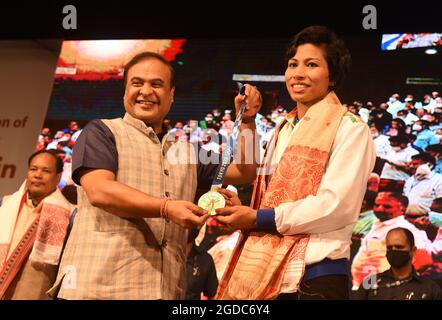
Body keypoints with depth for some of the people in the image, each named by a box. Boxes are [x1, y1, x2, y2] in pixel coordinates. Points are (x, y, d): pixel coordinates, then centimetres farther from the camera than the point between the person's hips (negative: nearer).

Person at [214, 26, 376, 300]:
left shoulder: (350, 129, -5)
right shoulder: (284, 131, 17)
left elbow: (336, 205, -16)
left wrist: (258, 218, -13)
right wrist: (241, 209, -2)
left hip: (315, 276, -7)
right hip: (266, 274, 7)